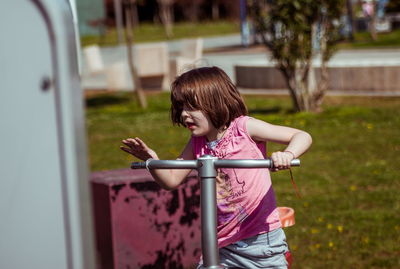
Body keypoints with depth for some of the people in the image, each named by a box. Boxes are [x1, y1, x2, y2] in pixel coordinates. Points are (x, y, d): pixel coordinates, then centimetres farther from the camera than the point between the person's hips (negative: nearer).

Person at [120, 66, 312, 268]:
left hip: (261, 239, -4)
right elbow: (171, 180, 8)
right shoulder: (197, 144, 4)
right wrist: (152, 160, -12)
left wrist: (287, 155, -34)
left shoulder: (244, 127, -11)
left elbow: (302, 137, -12)